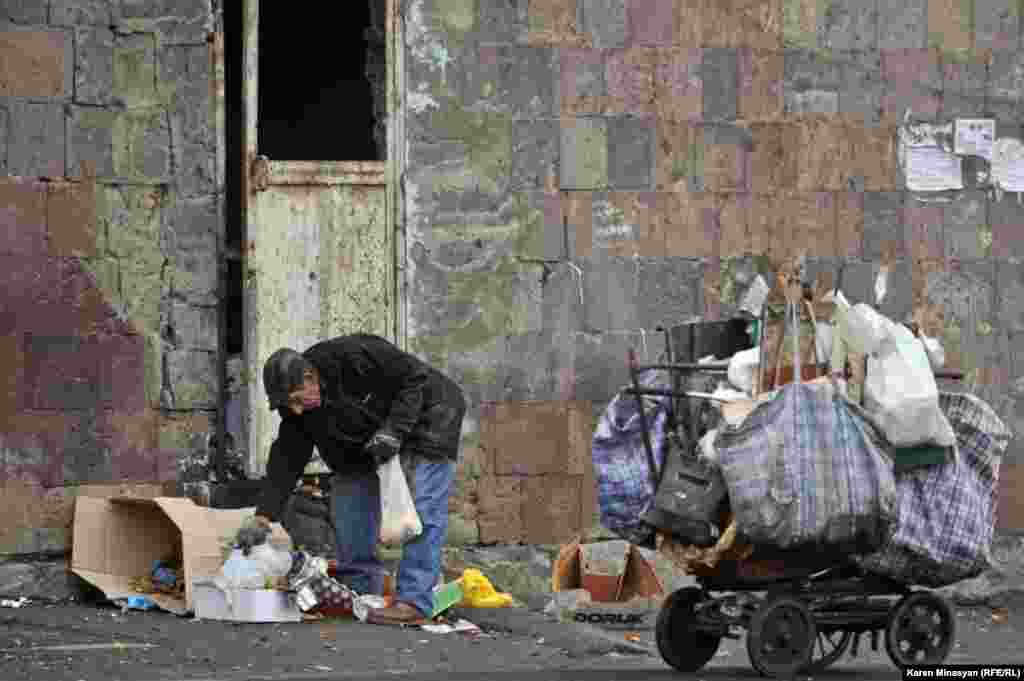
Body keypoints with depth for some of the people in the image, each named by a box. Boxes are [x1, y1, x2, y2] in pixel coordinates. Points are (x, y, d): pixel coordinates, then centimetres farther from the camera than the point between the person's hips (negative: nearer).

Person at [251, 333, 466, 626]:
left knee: (422, 510, -17)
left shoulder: (355, 357, -36)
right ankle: (358, 590, 16)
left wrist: (393, 431, -34)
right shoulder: (297, 411, -13)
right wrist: (264, 516, -19)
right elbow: (286, 461, -11)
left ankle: (413, 602, -20)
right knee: (349, 492, 5)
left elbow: (416, 378, -28)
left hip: (425, 415, -8)